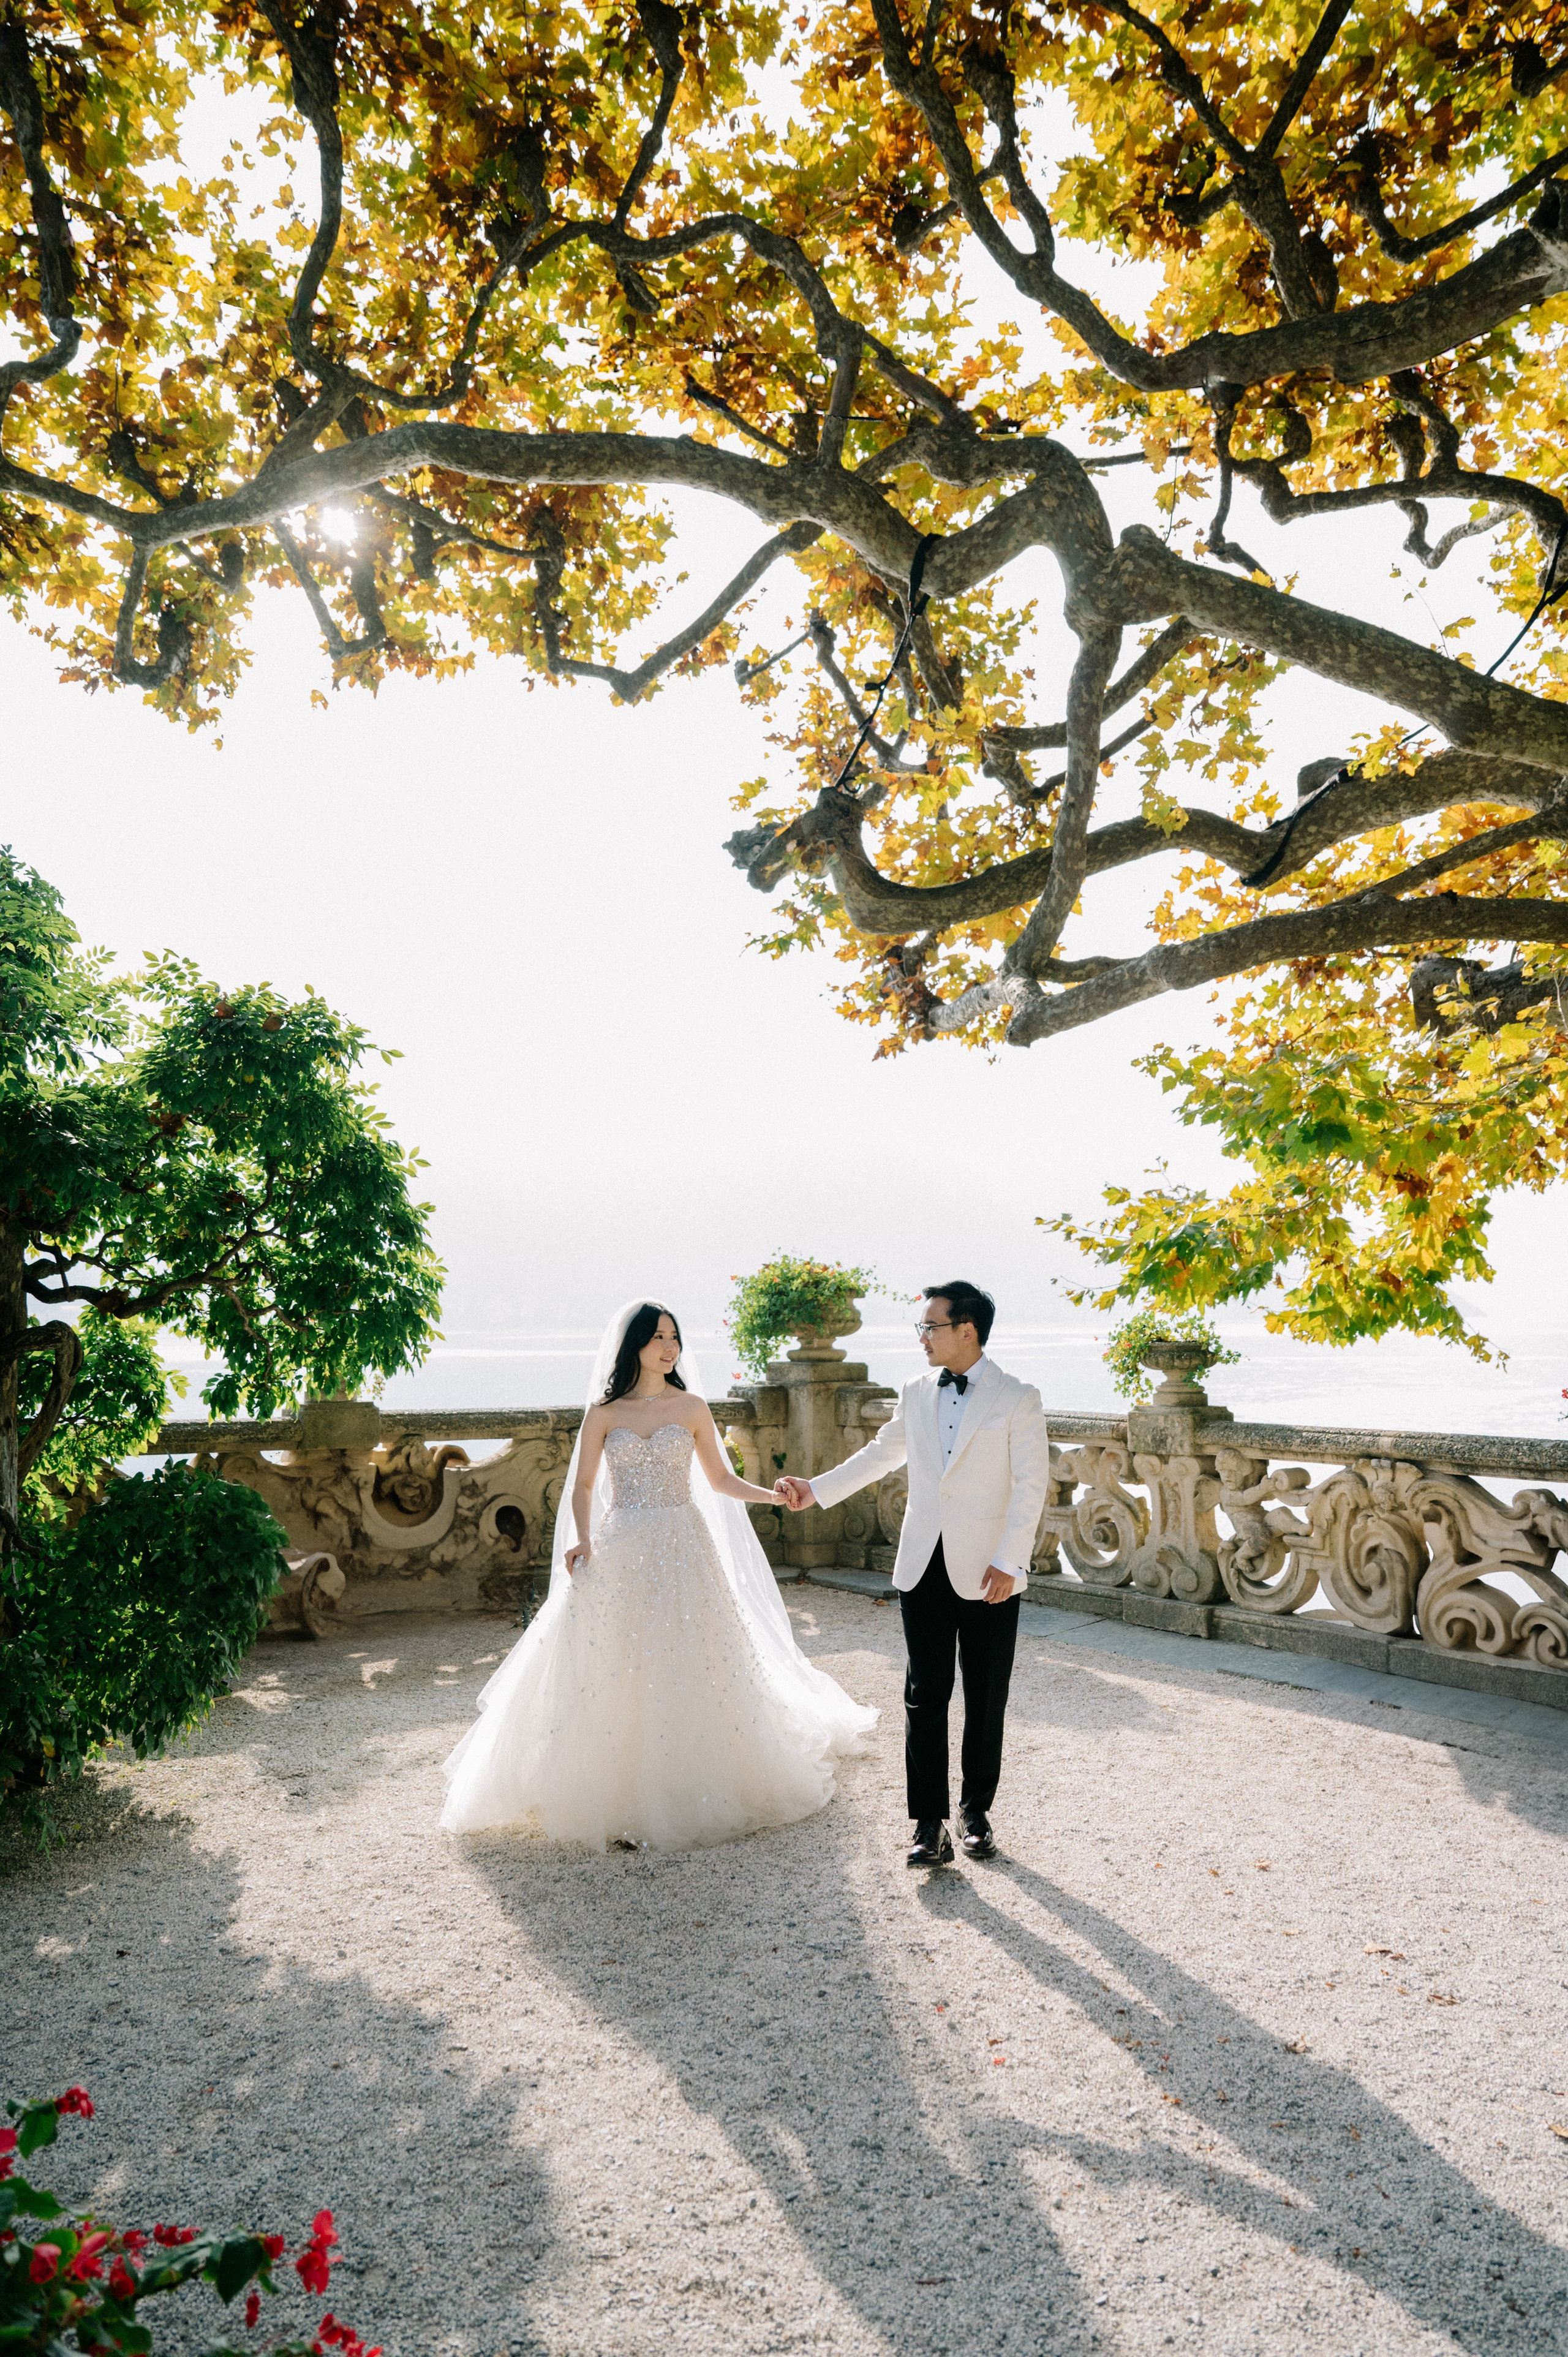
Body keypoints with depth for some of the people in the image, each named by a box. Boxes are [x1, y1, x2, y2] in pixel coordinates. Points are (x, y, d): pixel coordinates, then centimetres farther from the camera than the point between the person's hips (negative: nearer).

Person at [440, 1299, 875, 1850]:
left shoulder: (691, 1407, 3)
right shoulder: (604, 1412, 1)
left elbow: (720, 1480, 8)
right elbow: (583, 1485, 3)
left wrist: (777, 1495, -6)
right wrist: (583, 1539, -13)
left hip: (682, 1549, 0)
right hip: (620, 1552, 0)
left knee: (689, 1669, 2)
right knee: (616, 1670, -1)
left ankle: (691, 1792, 18)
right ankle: (621, 1799, 10)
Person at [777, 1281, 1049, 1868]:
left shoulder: (1017, 1399, -7)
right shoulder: (916, 1394, 7)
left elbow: (1030, 1486, -9)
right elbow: (879, 1455, 19)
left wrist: (1008, 1562, -14)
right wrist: (816, 1489, 15)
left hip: (987, 1571, -3)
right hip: (924, 1567, 4)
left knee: (986, 1699, 8)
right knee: (925, 1696, 4)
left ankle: (976, 1811, 25)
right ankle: (930, 1822, 13)